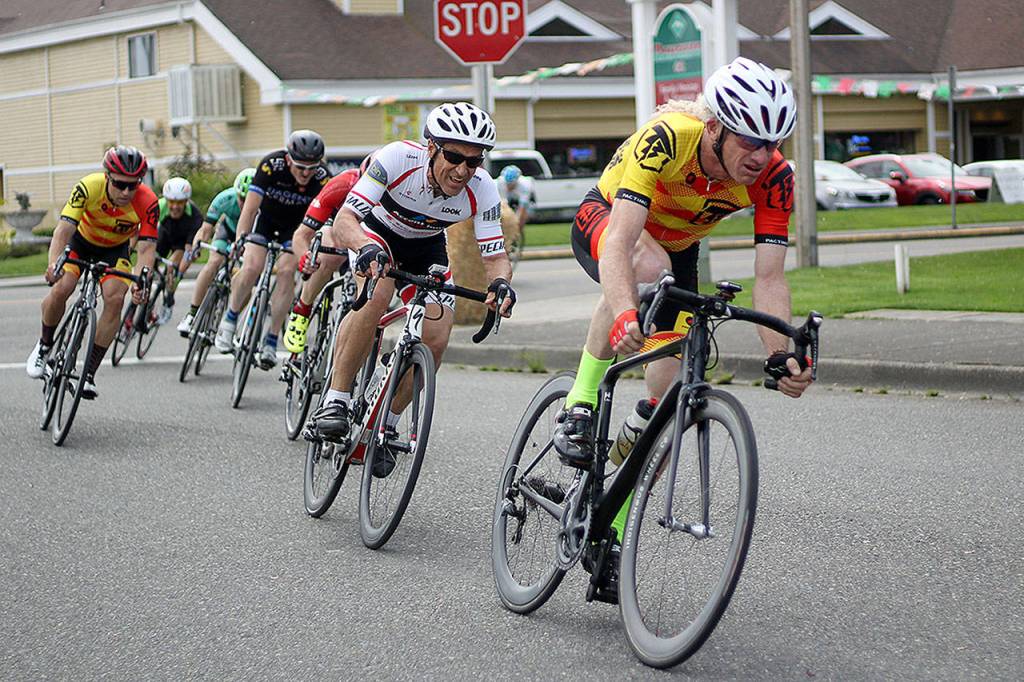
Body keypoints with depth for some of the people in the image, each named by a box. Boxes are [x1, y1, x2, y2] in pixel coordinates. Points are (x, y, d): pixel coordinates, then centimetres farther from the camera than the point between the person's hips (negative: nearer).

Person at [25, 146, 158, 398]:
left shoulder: (148, 203, -31)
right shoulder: (89, 187, -34)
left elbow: (147, 247, -32)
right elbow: (64, 228, -39)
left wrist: (140, 281, -51)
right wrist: (53, 263, -58)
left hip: (115, 249, 1)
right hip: (82, 241, -1)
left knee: (115, 299, -22)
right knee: (60, 289, -24)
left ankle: (89, 374, -13)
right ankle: (44, 345, 6)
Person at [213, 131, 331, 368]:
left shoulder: (322, 177, -31)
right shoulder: (271, 165, -32)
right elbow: (250, 208, -34)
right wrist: (239, 242, -45)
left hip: (296, 223, 1)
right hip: (266, 216, 0)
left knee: (286, 271, -19)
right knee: (251, 268, -20)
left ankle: (271, 341, -10)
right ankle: (229, 320, 6)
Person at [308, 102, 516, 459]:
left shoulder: (481, 189, -28)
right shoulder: (398, 158, -36)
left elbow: (495, 256, -23)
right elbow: (343, 221, -40)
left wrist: (500, 281, -47)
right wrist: (366, 248, -62)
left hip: (425, 247, 3)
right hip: (377, 232, -3)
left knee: (435, 340, -13)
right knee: (376, 295, -35)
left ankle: (385, 424, 10)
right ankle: (334, 402, -26)